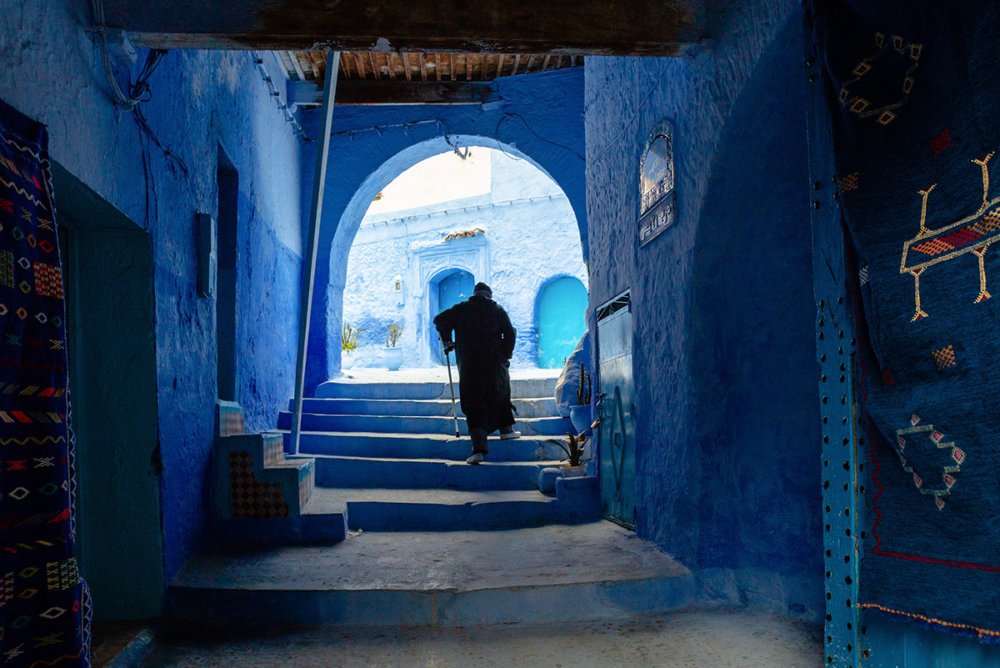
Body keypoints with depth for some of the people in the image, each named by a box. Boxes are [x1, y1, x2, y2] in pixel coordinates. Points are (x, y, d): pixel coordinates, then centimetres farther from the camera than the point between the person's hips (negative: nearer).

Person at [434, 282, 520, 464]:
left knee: (474, 407, -1)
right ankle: (506, 429, 34)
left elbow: (440, 319, 0)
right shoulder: (498, 310, 7)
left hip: (468, 366, 0)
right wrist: (505, 357, 10)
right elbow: (510, 334, 1)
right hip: (494, 365, 0)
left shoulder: (461, 309, 7)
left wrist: (447, 341, 10)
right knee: (502, 391, 29)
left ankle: (478, 448, -12)